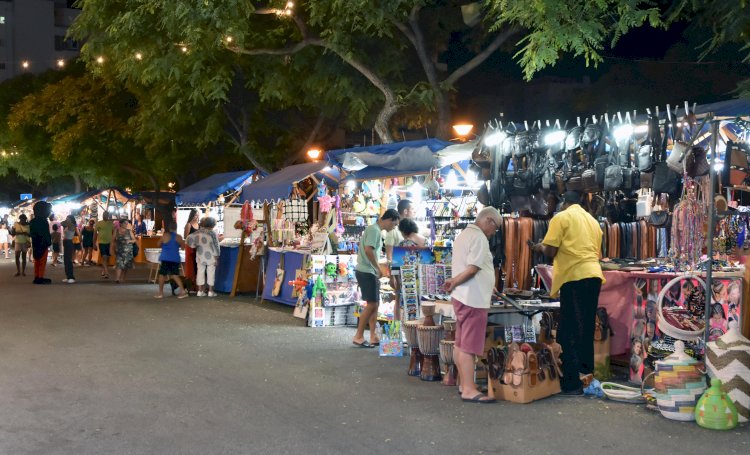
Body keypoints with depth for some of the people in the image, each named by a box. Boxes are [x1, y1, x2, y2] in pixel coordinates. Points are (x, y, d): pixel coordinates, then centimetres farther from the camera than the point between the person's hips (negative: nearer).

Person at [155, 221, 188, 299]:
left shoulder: (165, 236, -7)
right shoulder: (178, 237, -1)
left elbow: (159, 244, 7)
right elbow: (183, 246, 10)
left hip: (165, 258, -3)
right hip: (175, 259, 3)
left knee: (162, 275, 8)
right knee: (175, 275, 7)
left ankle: (161, 293, 10)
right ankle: (183, 291, -3)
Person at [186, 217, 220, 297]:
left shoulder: (198, 232, -1)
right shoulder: (213, 233, -12)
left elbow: (189, 239, -7)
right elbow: (216, 246, -12)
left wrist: (194, 245, 4)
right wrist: (216, 257, -6)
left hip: (200, 256, 4)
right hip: (210, 257, -4)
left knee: (200, 272, 9)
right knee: (211, 273, 4)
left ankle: (200, 291, 11)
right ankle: (210, 291, 6)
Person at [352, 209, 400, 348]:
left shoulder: (377, 230, 17)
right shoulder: (374, 229, -14)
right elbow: (368, 250, -25)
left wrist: (377, 269, 14)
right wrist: (378, 268, -16)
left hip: (370, 272, 10)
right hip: (366, 272, -10)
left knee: (375, 304, 10)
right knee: (371, 304, -8)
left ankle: (373, 336, 12)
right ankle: (358, 336, -2)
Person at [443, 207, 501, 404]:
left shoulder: (463, 234, 15)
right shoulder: (479, 238, -15)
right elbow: (471, 270, -20)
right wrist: (453, 284, -9)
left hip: (461, 297, 10)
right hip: (473, 299, -10)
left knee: (460, 344, 15)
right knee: (469, 347, -8)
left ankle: (464, 383, 25)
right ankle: (469, 390, -6)